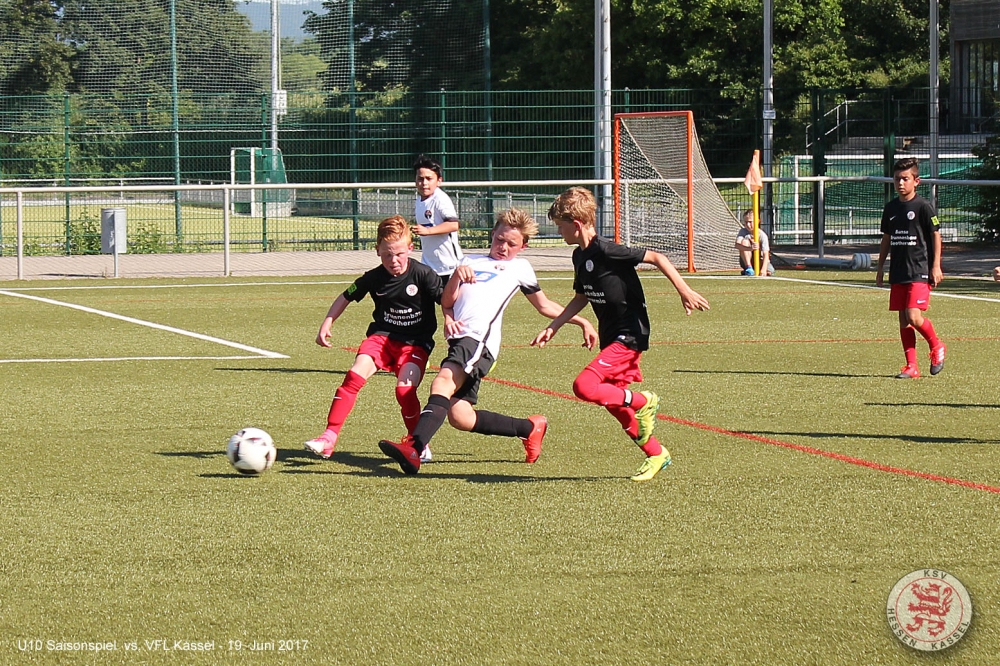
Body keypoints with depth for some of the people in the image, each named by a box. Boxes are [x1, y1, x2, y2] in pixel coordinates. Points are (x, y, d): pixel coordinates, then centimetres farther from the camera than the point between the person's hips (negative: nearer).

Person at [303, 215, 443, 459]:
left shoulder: (423, 274, -12)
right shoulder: (373, 278, -4)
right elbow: (347, 297, 10)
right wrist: (327, 324, 2)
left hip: (415, 342, -2)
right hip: (382, 336, 2)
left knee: (404, 389, -23)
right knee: (354, 376, -20)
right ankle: (329, 438, -17)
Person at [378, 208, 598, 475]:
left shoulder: (520, 268, 22)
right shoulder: (471, 262, 31)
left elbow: (545, 306, 31)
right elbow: (447, 302, 19)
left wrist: (582, 322, 28)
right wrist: (457, 275, 1)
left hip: (480, 340, -6)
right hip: (459, 340, 6)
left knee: (443, 382, -29)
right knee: (459, 417, -5)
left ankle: (413, 449, -45)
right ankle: (531, 428, 13)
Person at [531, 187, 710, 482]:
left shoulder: (606, 251, -19)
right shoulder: (580, 256, 8)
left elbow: (656, 258, -18)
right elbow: (581, 298, 23)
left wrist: (684, 290, -23)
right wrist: (553, 327, 17)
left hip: (630, 335, -10)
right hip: (611, 336, 10)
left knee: (584, 386, -22)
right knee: (614, 402, 13)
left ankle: (643, 402, -4)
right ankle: (656, 454, 25)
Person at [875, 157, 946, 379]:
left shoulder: (923, 206, -7)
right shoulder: (891, 208, 11)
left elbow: (936, 235, -4)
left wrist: (936, 266, -9)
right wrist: (880, 267, 19)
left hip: (920, 271, -6)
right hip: (898, 273, 6)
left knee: (914, 317, -16)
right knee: (903, 320, 4)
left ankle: (936, 346, 11)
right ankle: (911, 366, 8)